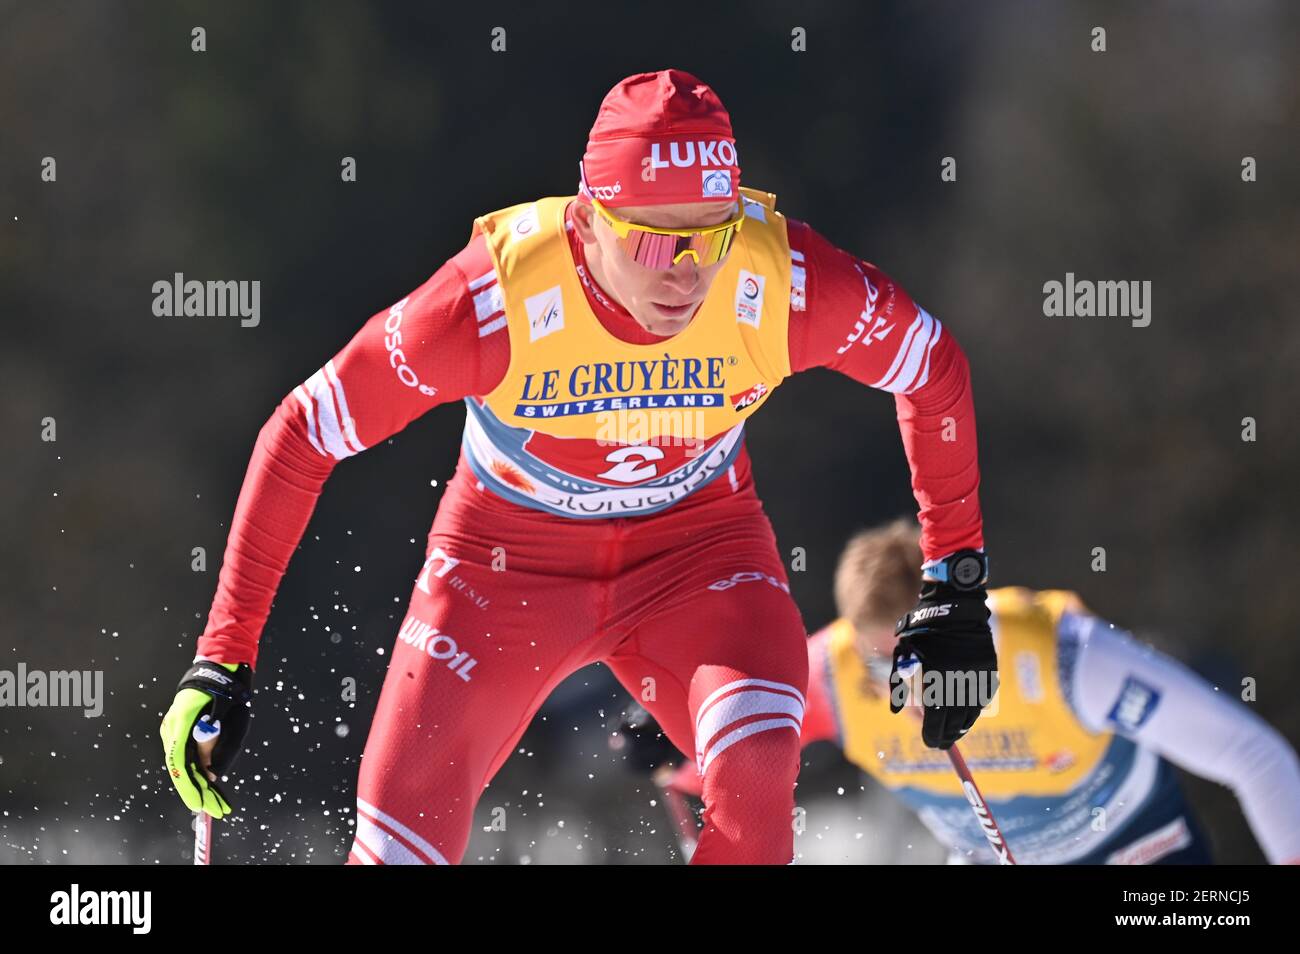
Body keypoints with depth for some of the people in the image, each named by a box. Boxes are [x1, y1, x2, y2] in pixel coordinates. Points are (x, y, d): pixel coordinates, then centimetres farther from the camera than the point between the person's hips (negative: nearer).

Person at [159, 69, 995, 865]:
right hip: (510, 557, -1)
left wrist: (957, 579, -4)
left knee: (755, 768, -29)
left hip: (698, 544, 1)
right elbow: (301, 437, -22)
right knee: (404, 842, -4)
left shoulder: (783, 283, -28)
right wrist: (224, 658, -22)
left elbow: (933, 369, -6)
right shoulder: (502, 298, -32)